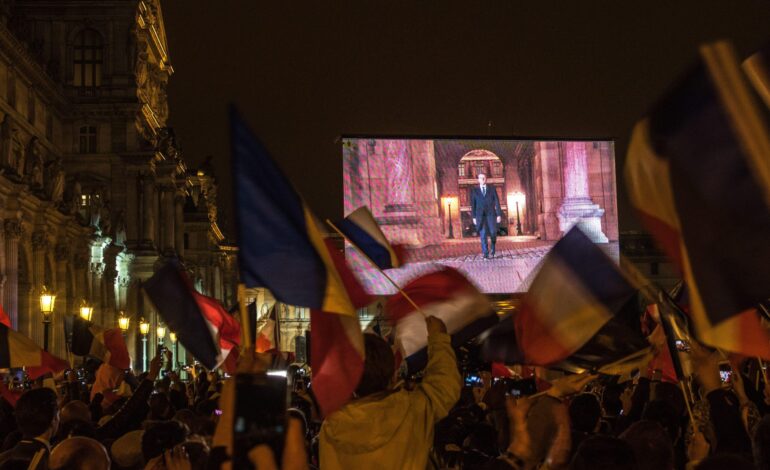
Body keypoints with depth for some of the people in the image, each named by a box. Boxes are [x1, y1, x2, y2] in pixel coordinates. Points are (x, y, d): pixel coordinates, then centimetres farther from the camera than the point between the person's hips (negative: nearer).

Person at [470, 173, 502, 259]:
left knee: (493, 232, -8)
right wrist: (474, 217, 0)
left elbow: (497, 202, 5)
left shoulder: (492, 189, 9)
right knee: (483, 234, -9)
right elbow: (473, 204, 7)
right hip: (480, 215, 0)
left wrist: (499, 215, -3)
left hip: (491, 214, 0)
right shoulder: (474, 191, 10)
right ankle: (485, 254, -9)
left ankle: (493, 248, 21)